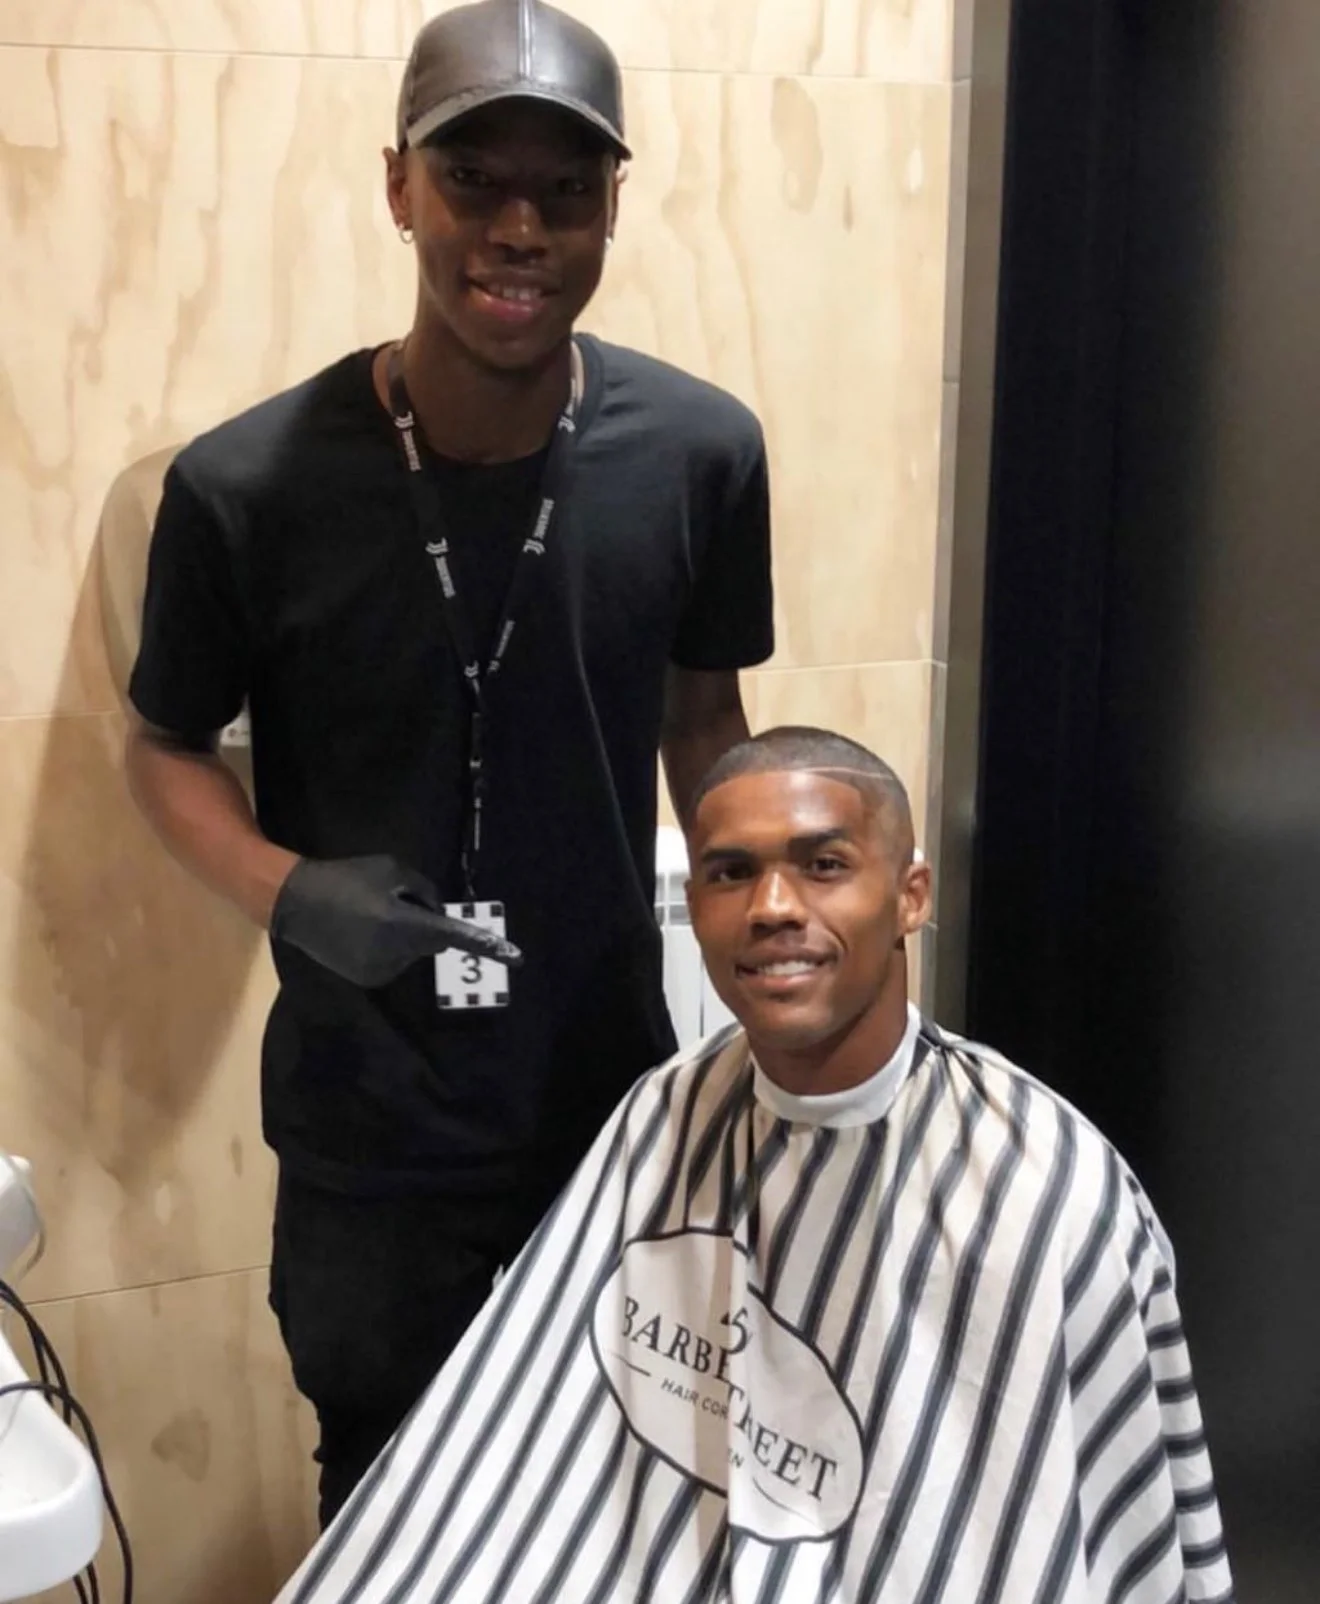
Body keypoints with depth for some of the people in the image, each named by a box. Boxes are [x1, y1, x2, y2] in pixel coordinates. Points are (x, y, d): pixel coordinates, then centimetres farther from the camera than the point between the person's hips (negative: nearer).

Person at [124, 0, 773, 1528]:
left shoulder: (699, 454, -11)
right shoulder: (246, 485, -17)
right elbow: (167, 746, -2)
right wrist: (287, 894, -20)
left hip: (620, 1088, 2)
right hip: (367, 1128, -1)